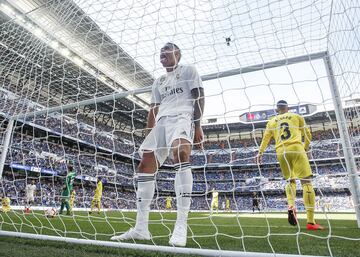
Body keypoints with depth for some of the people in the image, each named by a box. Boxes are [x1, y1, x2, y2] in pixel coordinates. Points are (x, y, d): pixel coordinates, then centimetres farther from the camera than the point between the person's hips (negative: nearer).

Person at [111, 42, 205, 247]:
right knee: (145, 166, -5)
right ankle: (141, 228, 0)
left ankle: (181, 226, -36)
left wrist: (198, 126, -13)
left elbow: (199, 98, 0)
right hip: (161, 122, 7)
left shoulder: (188, 70, 12)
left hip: (182, 117, -7)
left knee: (180, 154, -36)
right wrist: (149, 135, 16)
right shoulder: (159, 82, 29)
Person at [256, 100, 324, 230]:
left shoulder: (272, 121, 18)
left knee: (290, 181, 19)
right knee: (306, 182, -3)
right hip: (296, 148, -3)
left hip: (281, 152, 3)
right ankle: (311, 222, -8)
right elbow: (307, 134, 17)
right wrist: (306, 147, 32)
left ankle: (291, 206, -7)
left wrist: (260, 153, 17)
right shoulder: (297, 116, 15)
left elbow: (265, 138, 13)